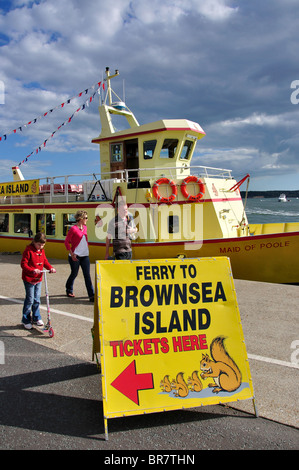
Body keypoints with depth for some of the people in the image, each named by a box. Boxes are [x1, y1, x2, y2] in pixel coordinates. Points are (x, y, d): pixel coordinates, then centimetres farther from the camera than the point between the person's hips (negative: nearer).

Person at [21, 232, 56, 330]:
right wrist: (32, 270, -32)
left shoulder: (42, 251, 7)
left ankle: (36, 318, 27)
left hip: (38, 279, 6)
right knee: (30, 300, -2)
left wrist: (50, 268, -6)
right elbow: (23, 264, -18)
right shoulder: (28, 250, -15)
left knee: (37, 299, 13)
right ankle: (26, 320, 12)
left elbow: (45, 261, 13)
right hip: (29, 279, -6)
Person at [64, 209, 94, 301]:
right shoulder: (73, 229, -11)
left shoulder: (85, 227, 9)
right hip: (75, 256, -5)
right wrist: (72, 254, -13)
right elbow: (66, 242, -8)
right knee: (74, 274, 10)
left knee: (87, 275, -1)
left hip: (85, 256, 5)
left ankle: (92, 295, -3)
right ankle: (69, 290, 36)